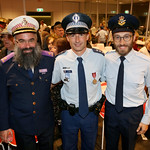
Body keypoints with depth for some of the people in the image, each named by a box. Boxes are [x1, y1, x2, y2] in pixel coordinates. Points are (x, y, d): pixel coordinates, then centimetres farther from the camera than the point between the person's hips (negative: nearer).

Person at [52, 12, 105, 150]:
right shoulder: (60, 60, -16)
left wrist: (100, 102, 2)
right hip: (69, 113, 0)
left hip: (92, 112, 1)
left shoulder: (99, 57, -14)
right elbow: (53, 82, 1)